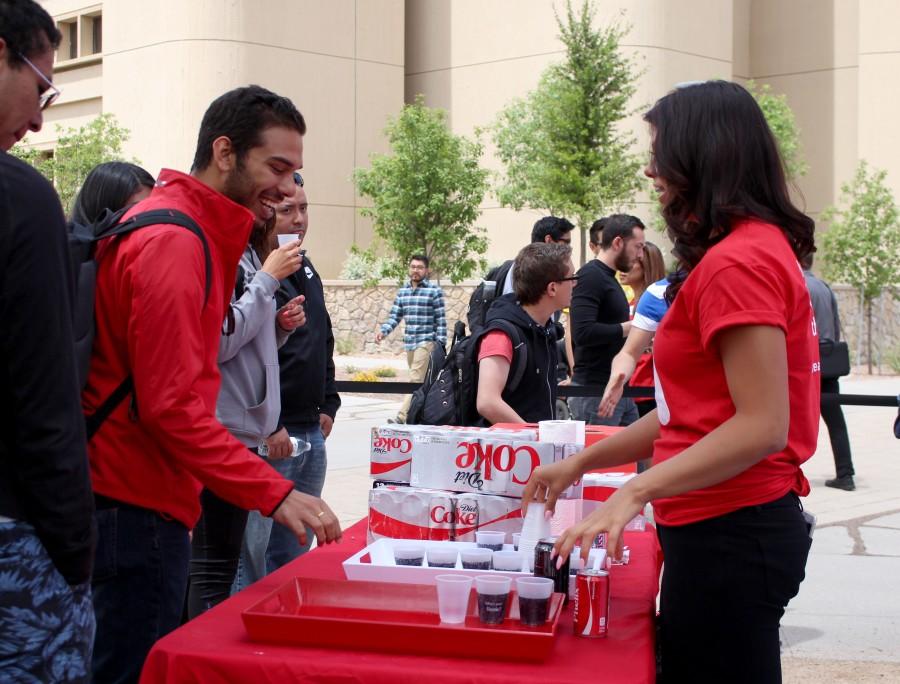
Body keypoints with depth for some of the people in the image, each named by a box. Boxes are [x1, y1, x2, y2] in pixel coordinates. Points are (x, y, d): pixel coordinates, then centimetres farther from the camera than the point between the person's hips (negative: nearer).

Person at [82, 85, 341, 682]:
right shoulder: (172, 242, -17)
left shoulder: (193, 234, 15)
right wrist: (275, 493, -24)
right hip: (136, 509, -10)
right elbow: (171, 406, -23)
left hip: (141, 500, 10)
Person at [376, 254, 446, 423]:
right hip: (409, 342, 6)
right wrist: (383, 331, -6)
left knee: (416, 380, -14)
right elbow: (394, 316, 11)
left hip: (426, 342, -6)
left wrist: (441, 344, -10)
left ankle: (402, 417, -20)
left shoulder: (434, 291, -5)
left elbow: (441, 320, -5)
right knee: (421, 381, 13)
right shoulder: (402, 292, 11)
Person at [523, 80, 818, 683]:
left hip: (729, 534, -10)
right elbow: (692, 411, 16)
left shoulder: (737, 263, -17)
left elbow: (761, 426, -23)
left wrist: (636, 491, -28)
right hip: (731, 525, 10)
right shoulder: (759, 249, 14)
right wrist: (580, 463, 16)